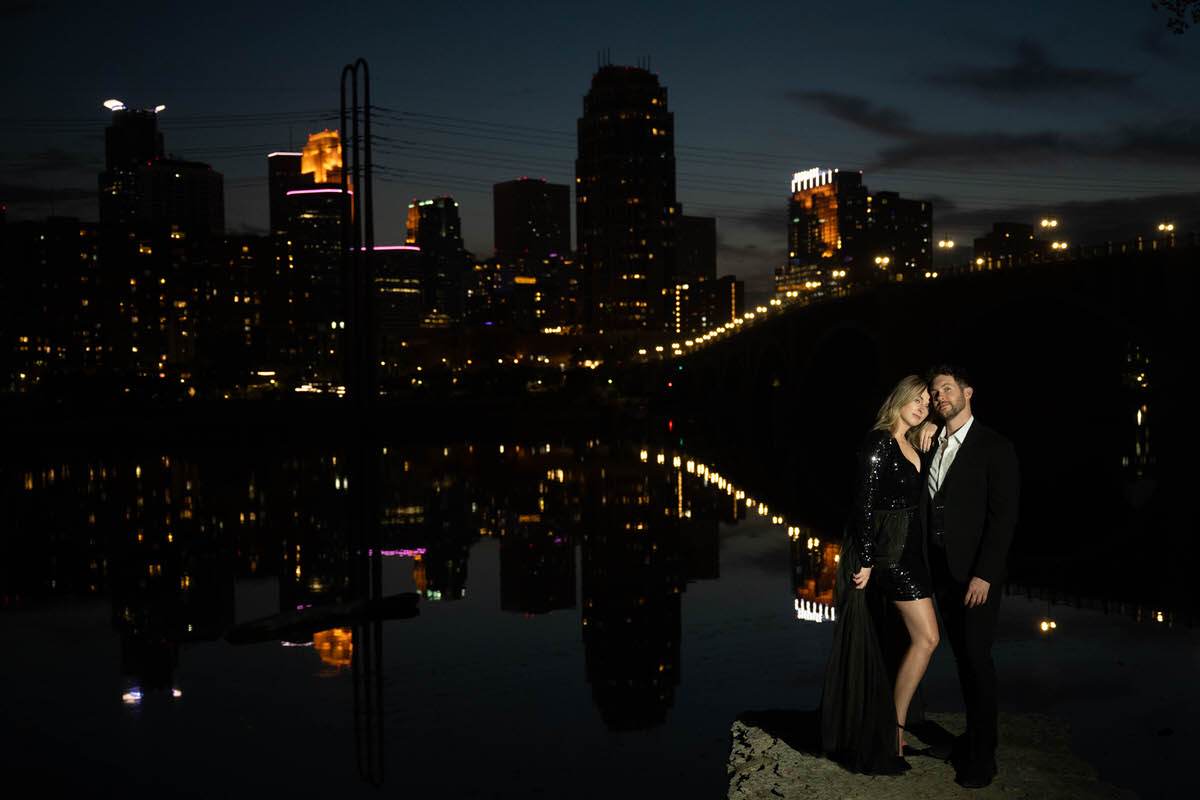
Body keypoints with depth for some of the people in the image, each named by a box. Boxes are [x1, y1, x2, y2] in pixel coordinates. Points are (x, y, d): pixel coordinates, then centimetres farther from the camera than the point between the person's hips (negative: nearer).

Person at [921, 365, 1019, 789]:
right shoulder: (931, 446, 12)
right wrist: (924, 566, 3)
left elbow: (1004, 515, -12)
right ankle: (973, 736, 25)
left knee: (976, 657, -3)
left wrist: (984, 574, -18)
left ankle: (983, 755, 6)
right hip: (942, 571, 6)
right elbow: (925, 506, 12)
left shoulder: (995, 447, -8)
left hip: (976, 572, -6)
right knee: (962, 657, 13)